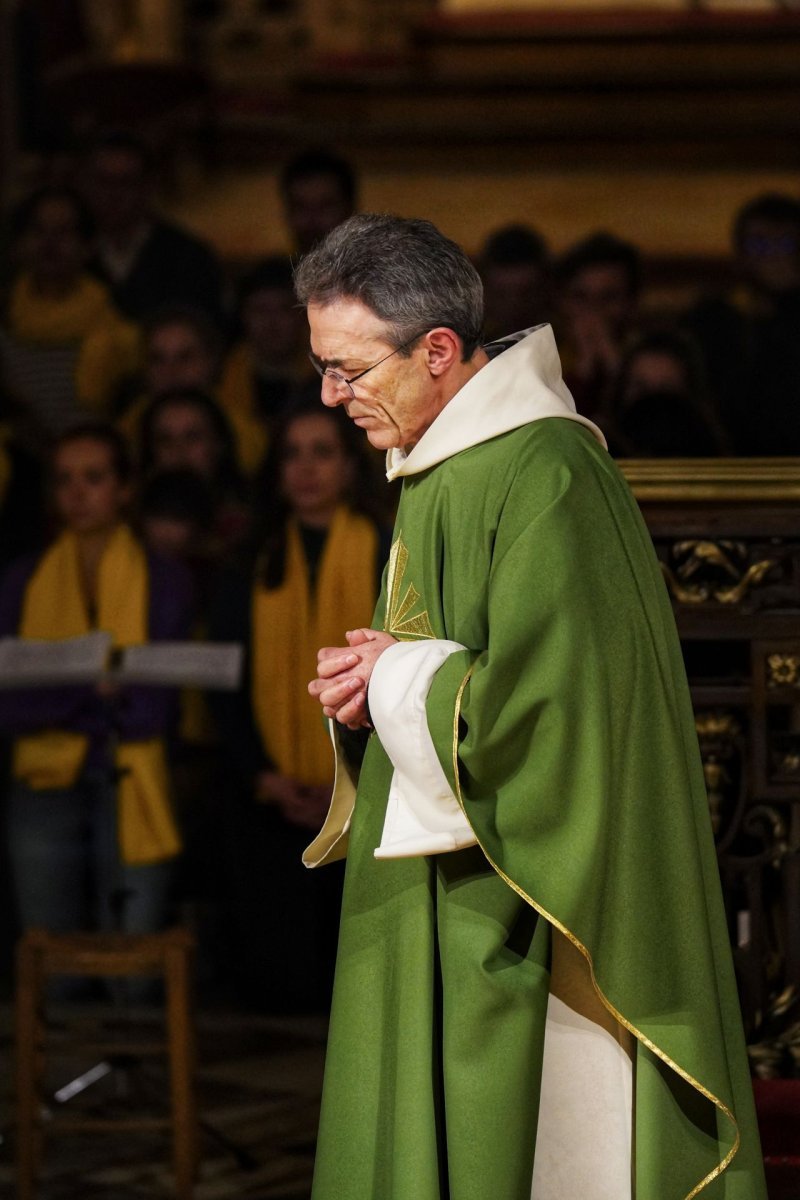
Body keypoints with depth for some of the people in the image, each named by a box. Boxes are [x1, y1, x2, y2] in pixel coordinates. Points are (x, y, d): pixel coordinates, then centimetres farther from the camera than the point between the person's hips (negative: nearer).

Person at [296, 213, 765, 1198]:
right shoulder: (439, 464, 12)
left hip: (525, 913, -10)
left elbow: (550, 698, -25)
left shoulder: (543, 479, -19)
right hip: (449, 903, 10)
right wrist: (380, 672, 2)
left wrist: (396, 685, -13)